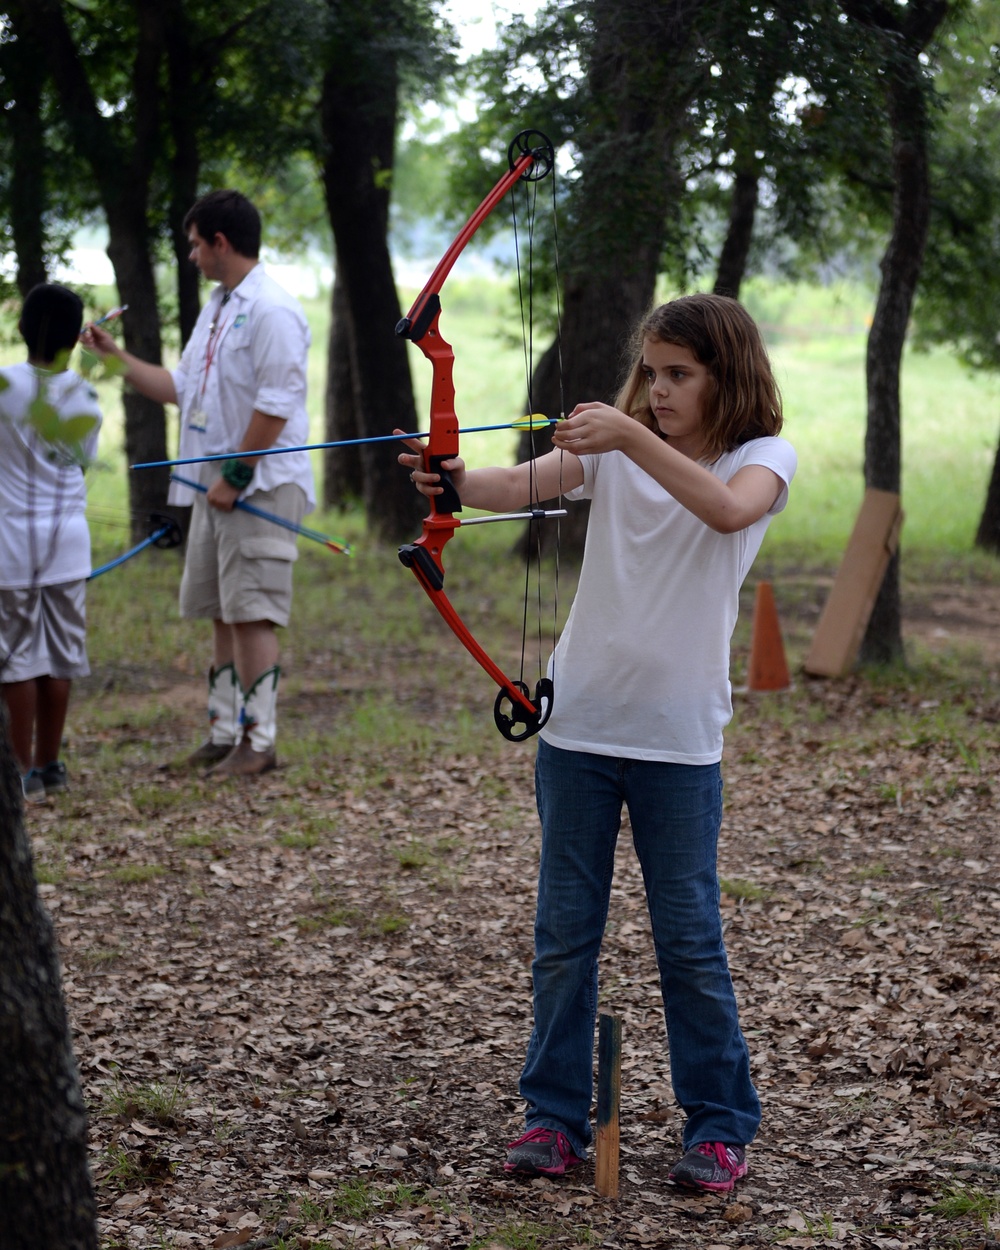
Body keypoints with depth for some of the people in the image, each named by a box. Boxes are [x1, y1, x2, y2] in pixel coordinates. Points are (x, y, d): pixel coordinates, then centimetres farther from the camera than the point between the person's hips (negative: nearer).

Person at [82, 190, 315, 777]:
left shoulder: (271, 310, -14)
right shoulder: (218, 309, 18)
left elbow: (276, 405, -19)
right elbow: (182, 387, 22)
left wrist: (236, 477, -18)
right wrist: (115, 354, 21)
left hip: (261, 485, -10)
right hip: (218, 484, 10)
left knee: (252, 614, -9)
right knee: (221, 613, 12)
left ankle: (260, 739, -4)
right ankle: (224, 733, 19)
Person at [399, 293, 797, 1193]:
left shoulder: (763, 459, -1)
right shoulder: (612, 447, 4)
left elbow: (727, 509, -25)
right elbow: (521, 486, -13)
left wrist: (633, 437, -33)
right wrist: (455, 481, -34)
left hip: (680, 737, -3)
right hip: (579, 723, 3)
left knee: (690, 937, 3)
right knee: (565, 932, 7)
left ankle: (720, 1125, 16)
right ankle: (556, 1116, 18)